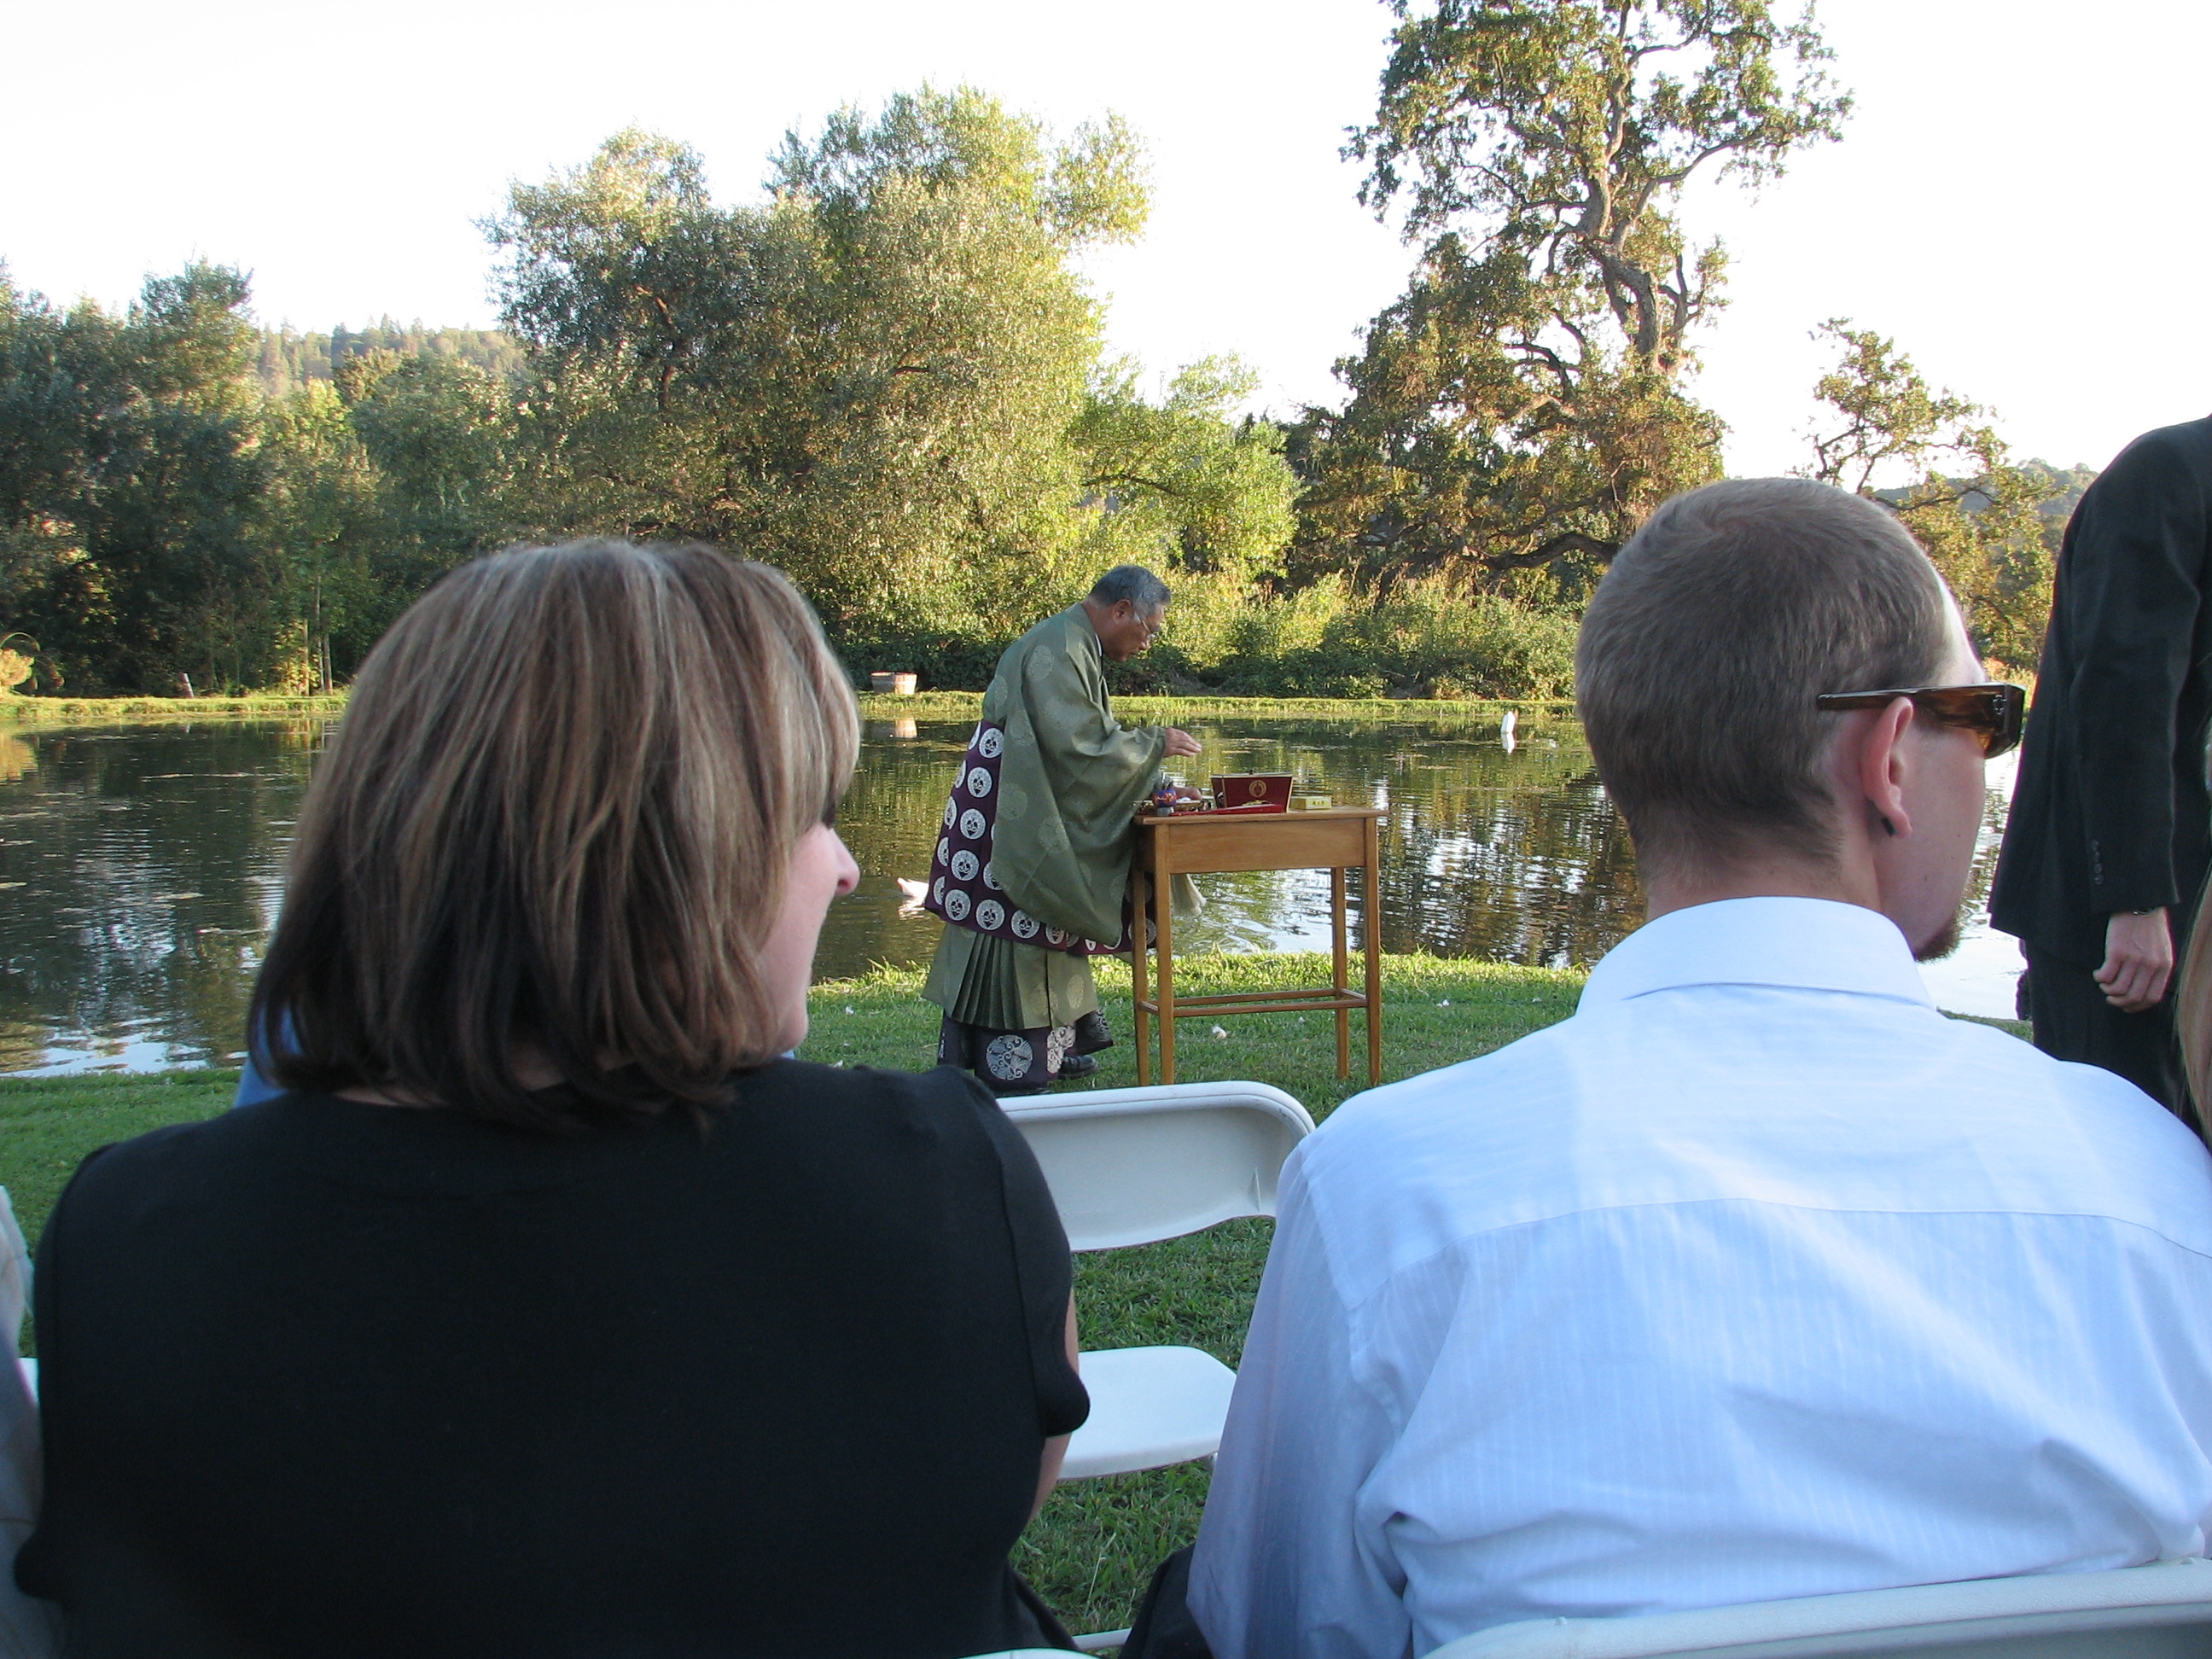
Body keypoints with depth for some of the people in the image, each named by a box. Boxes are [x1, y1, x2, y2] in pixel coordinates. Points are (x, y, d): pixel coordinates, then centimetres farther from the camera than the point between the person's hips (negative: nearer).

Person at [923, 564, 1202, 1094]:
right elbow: (1078, 746, -26)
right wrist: (1154, 743, -14)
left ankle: (1048, 1045, 26)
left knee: (1047, 934, 16)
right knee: (1019, 936, -5)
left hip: (1043, 823, 11)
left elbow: (1092, 738, 17)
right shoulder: (1058, 652, -20)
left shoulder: (1077, 648, 14)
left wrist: (1155, 787, 8)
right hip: (1012, 827, -11)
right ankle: (1010, 1070, 2)